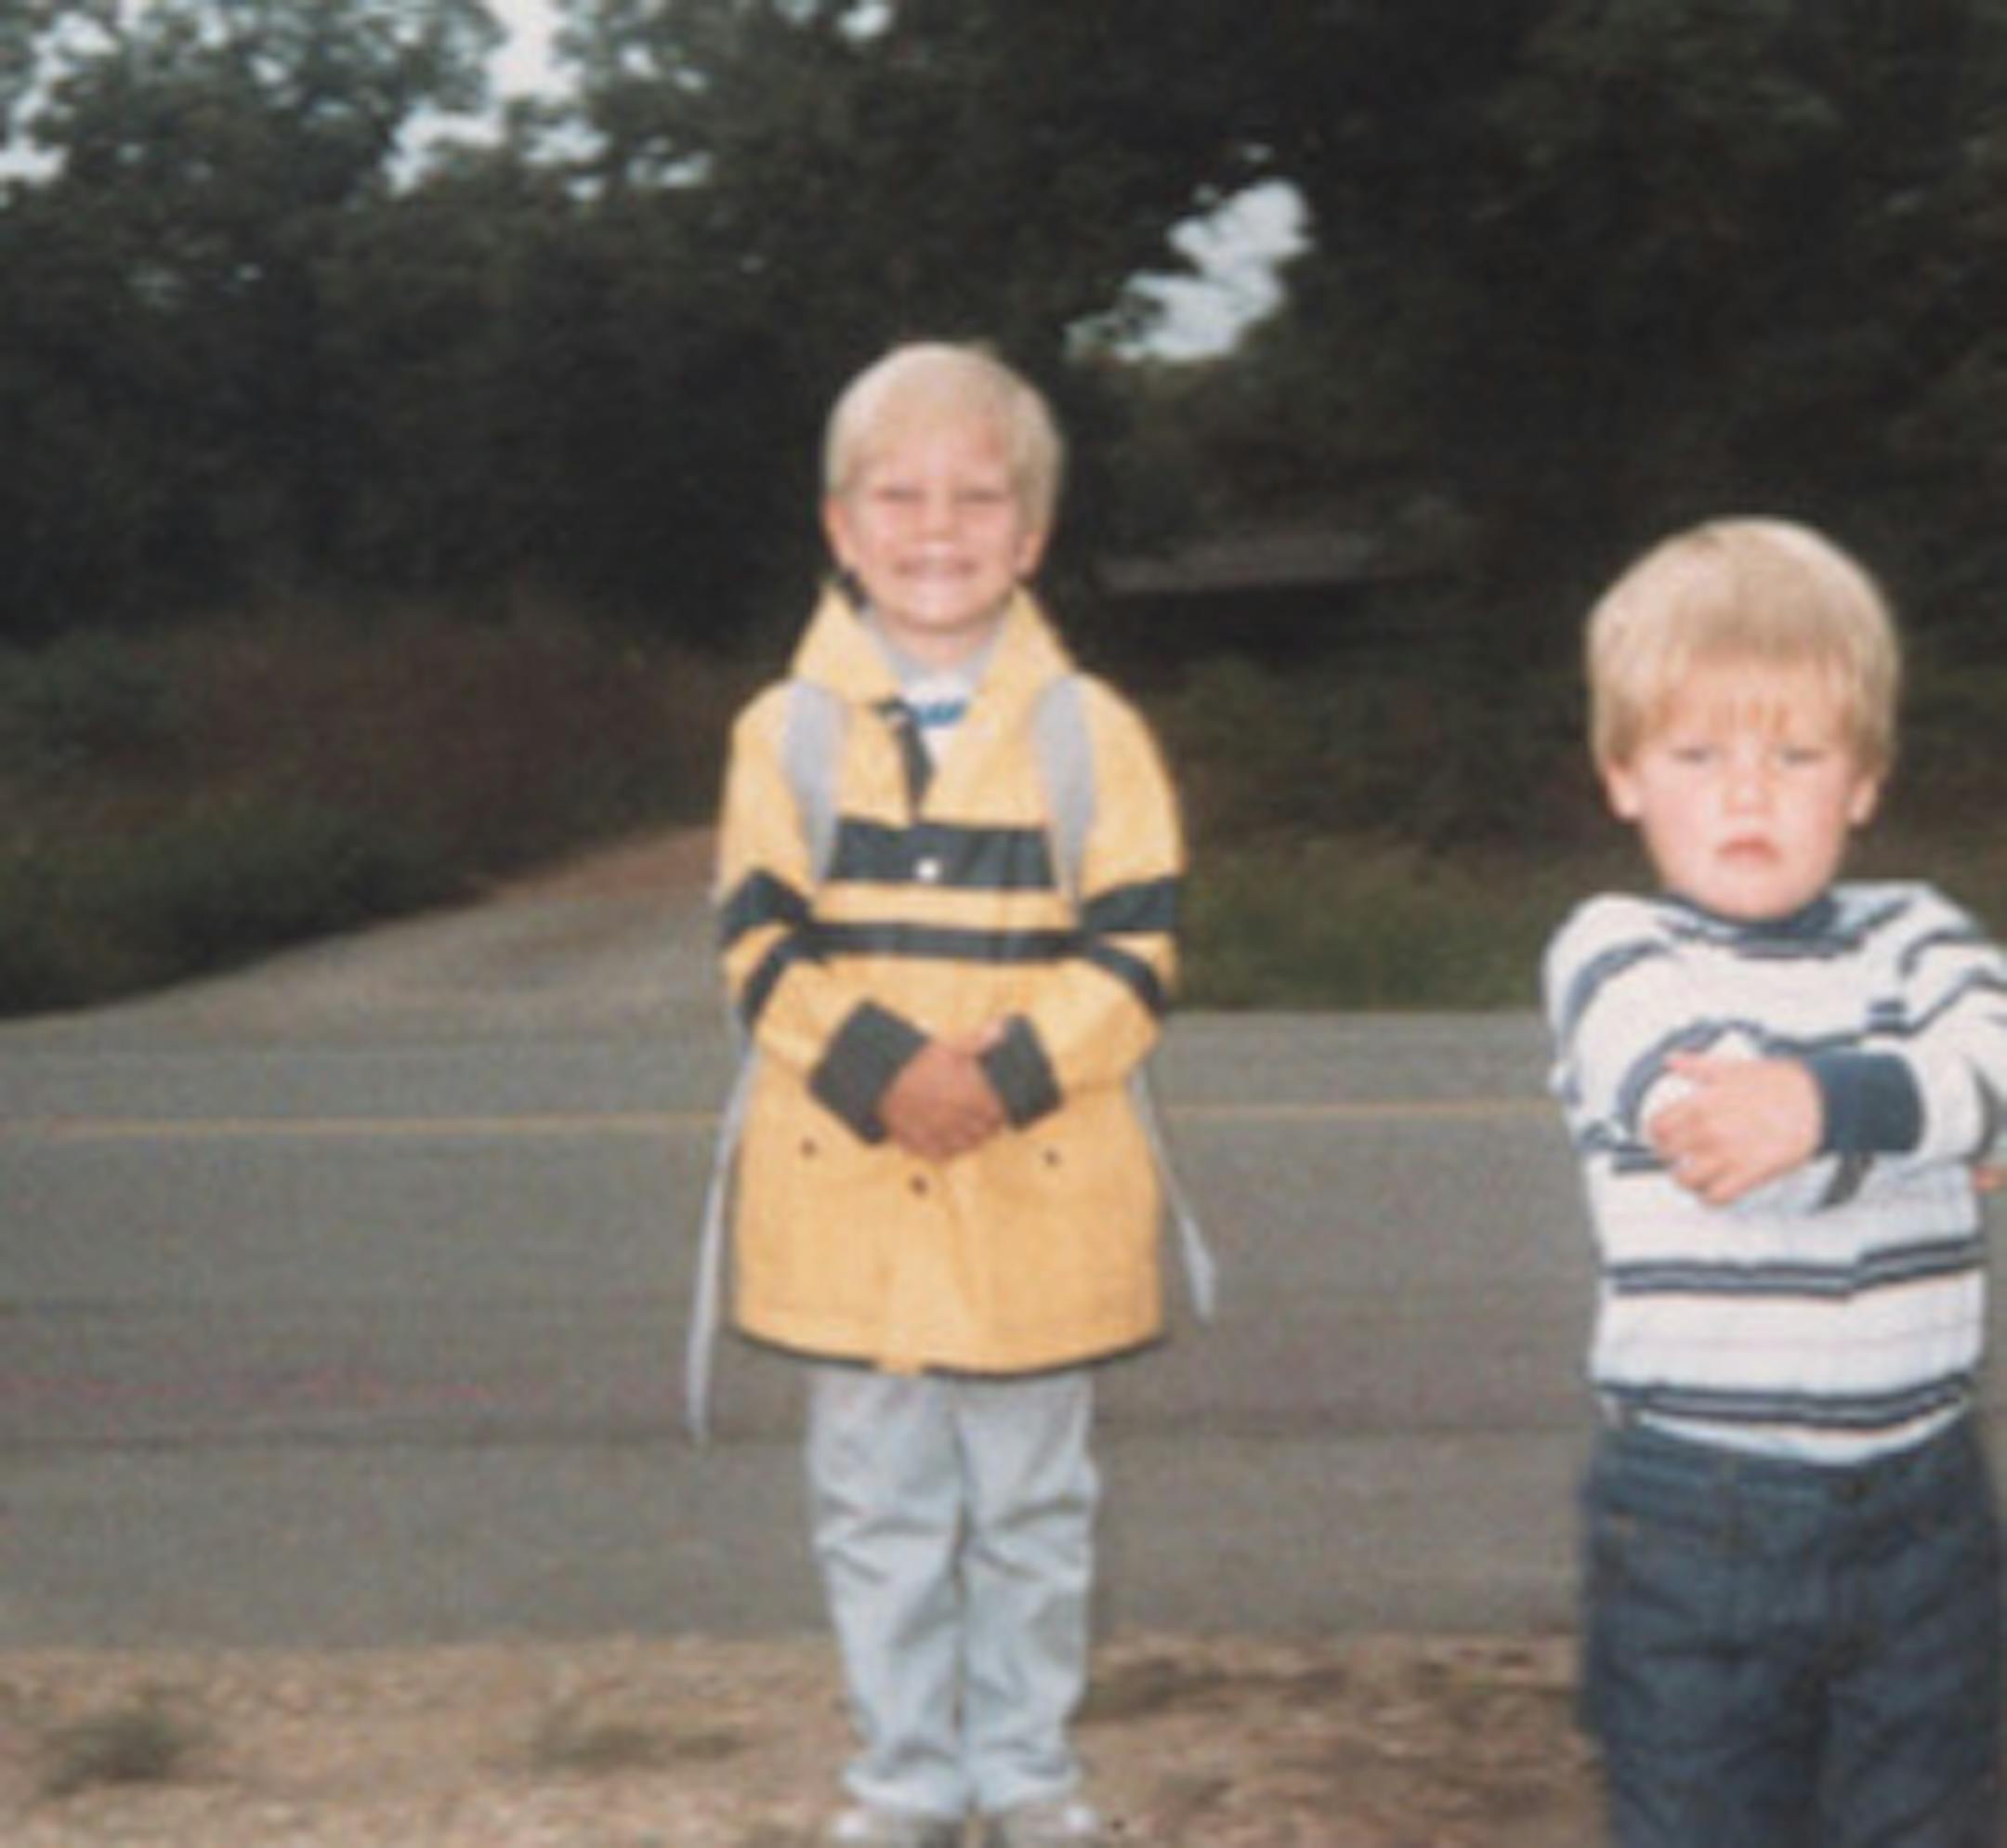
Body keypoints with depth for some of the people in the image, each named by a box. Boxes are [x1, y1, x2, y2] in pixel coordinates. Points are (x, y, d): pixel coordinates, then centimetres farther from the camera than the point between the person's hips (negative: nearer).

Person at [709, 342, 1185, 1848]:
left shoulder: (1094, 733, -3)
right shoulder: (786, 733, -1)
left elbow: (1134, 955, -6)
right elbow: (763, 947, -5)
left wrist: (1009, 1073, -20)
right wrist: (880, 1067, -20)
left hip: (1040, 1195, 0)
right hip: (846, 1198, 1)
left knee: (1031, 1509, 13)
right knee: (878, 1509, 12)